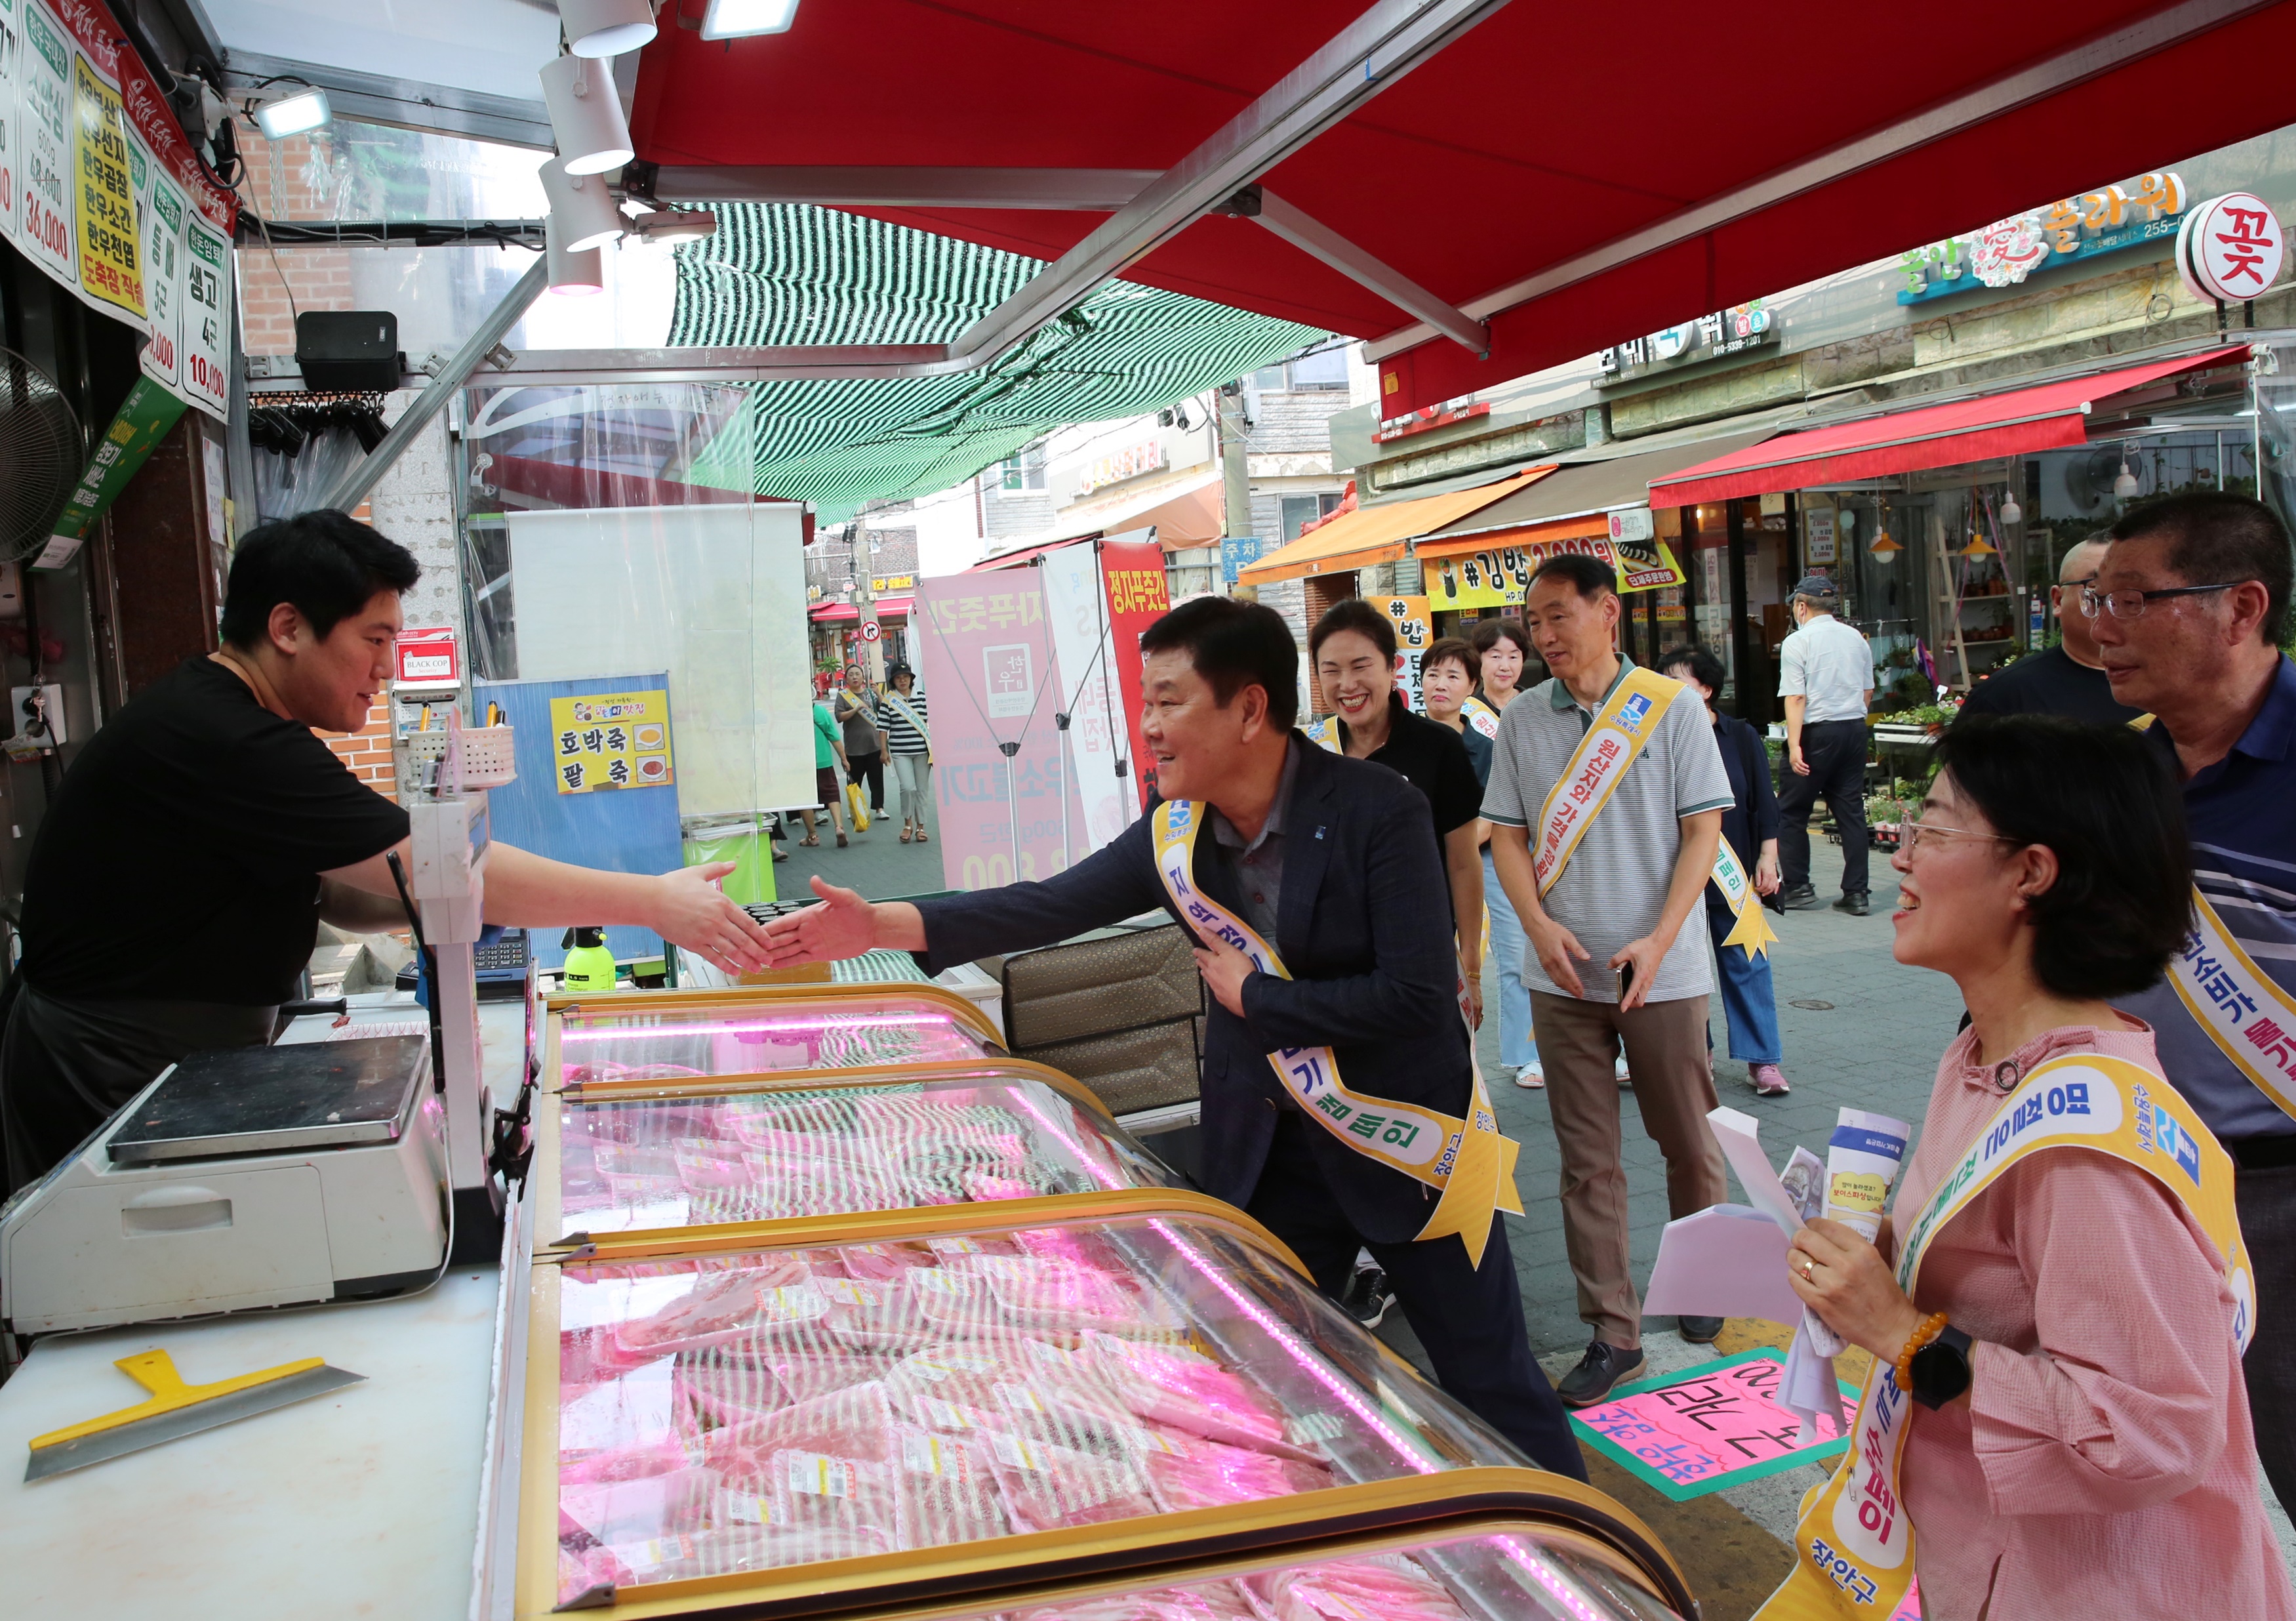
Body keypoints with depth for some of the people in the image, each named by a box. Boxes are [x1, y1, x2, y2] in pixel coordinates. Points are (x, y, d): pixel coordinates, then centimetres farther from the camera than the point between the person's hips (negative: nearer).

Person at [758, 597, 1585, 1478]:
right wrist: (882, 924, -16)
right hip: (1265, 1146, 5)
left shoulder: (1378, 810, -21)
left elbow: (1418, 995, -26)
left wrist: (1254, 994, -18)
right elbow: (1054, 905, -7)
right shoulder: (1176, 831, -5)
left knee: (1490, 1380, 9)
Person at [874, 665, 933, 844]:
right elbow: (883, 727, 4)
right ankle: (907, 823, 8)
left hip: (922, 750, 2)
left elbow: (932, 722, 12)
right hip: (900, 752, -2)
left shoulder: (922, 697, 6)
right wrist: (884, 750, 2)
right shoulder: (888, 701, 1)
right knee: (907, 787, -14)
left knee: (922, 789, 5)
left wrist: (934, 746, 9)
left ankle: (920, 827, 18)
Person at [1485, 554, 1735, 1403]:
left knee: (1689, 1143, 11)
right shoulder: (1522, 719, 4)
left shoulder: (1671, 705, -3)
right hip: (1563, 973, 2)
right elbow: (1506, 835, 6)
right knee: (1587, 1160, 5)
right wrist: (1538, 924, -12)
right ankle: (1612, 1330, 14)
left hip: (1662, 971, -2)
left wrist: (1658, 939, -15)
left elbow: (1703, 830, -4)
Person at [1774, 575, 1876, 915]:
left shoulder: (1797, 642, -8)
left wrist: (1794, 745, -17)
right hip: (1855, 729, 6)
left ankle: (1798, 888, 7)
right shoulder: (1856, 639, 11)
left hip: (1817, 733, -6)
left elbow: (1796, 698, -15)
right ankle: (1855, 893, 7)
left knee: (1791, 812, 5)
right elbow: (1868, 692, 17)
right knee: (1851, 811, 7)